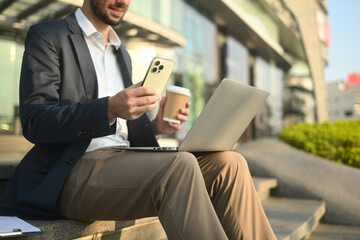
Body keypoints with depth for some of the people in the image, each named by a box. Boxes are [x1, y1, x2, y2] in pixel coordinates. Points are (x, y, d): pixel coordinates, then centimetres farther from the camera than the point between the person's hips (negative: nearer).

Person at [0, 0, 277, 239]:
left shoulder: (122, 53, 25)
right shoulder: (47, 36, 4)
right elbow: (34, 122, -9)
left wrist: (154, 127, 3)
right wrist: (109, 108, -24)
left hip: (123, 163, 7)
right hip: (73, 172, -6)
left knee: (228, 163, -14)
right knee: (180, 166, -33)